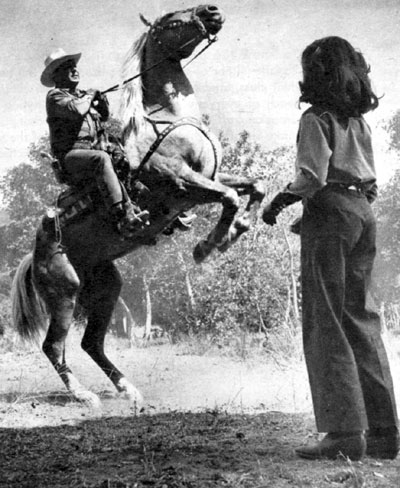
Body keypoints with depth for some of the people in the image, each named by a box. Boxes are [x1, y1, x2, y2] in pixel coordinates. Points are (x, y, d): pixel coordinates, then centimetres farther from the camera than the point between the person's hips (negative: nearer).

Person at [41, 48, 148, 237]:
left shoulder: (81, 95, 23)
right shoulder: (55, 96, -1)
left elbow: (104, 116, 29)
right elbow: (75, 110, -21)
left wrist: (101, 100, 9)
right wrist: (88, 96, -3)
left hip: (93, 150, 8)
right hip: (70, 155, -8)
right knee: (101, 159, -35)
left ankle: (130, 212, -30)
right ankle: (121, 218, -45)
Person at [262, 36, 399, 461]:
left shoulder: (317, 119, -6)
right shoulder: (359, 122, 16)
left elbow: (312, 177, -17)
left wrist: (279, 201, -3)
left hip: (329, 213, -7)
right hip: (364, 215, 8)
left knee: (328, 323, -5)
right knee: (362, 321, 9)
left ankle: (345, 432, -8)